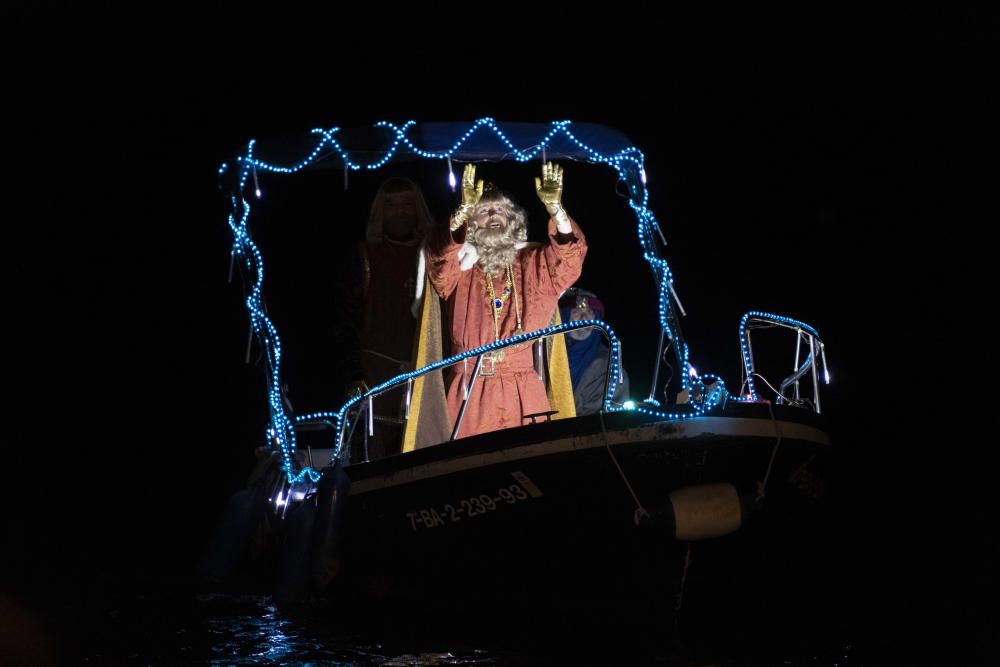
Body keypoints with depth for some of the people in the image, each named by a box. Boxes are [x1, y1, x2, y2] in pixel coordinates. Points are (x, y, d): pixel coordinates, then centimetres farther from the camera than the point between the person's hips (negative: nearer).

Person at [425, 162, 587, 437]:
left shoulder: (531, 263, 14)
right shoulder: (461, 263, 9)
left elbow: (571, 250, -1)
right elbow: (440, 255, -12)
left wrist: (554, 206, -17)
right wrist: (465, 209, -26)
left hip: (523, 386, 2)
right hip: (472, 384, -1)